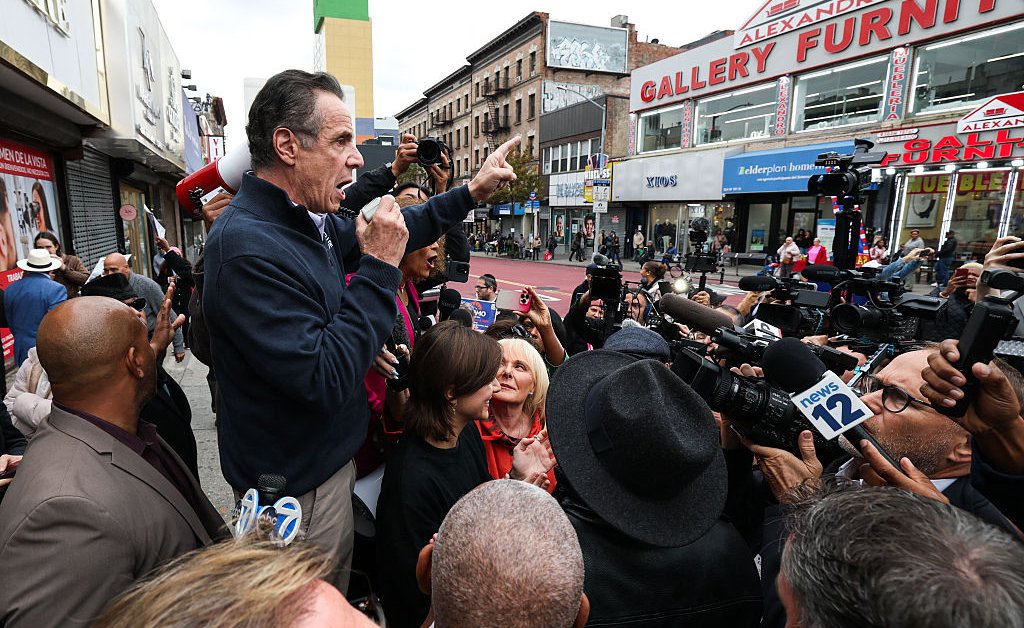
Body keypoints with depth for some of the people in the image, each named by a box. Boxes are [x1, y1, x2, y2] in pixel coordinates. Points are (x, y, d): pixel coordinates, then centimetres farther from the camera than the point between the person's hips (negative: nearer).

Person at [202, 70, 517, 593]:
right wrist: (379, 268, -27)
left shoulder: (305, 220, -1)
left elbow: (389, 234, 14)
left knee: (335, 599, 28)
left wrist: (471, 193, 10)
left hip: (326, 455, 8)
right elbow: (325, 381, -32)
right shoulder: (247, 248, -29)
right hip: (298, 486, -8)